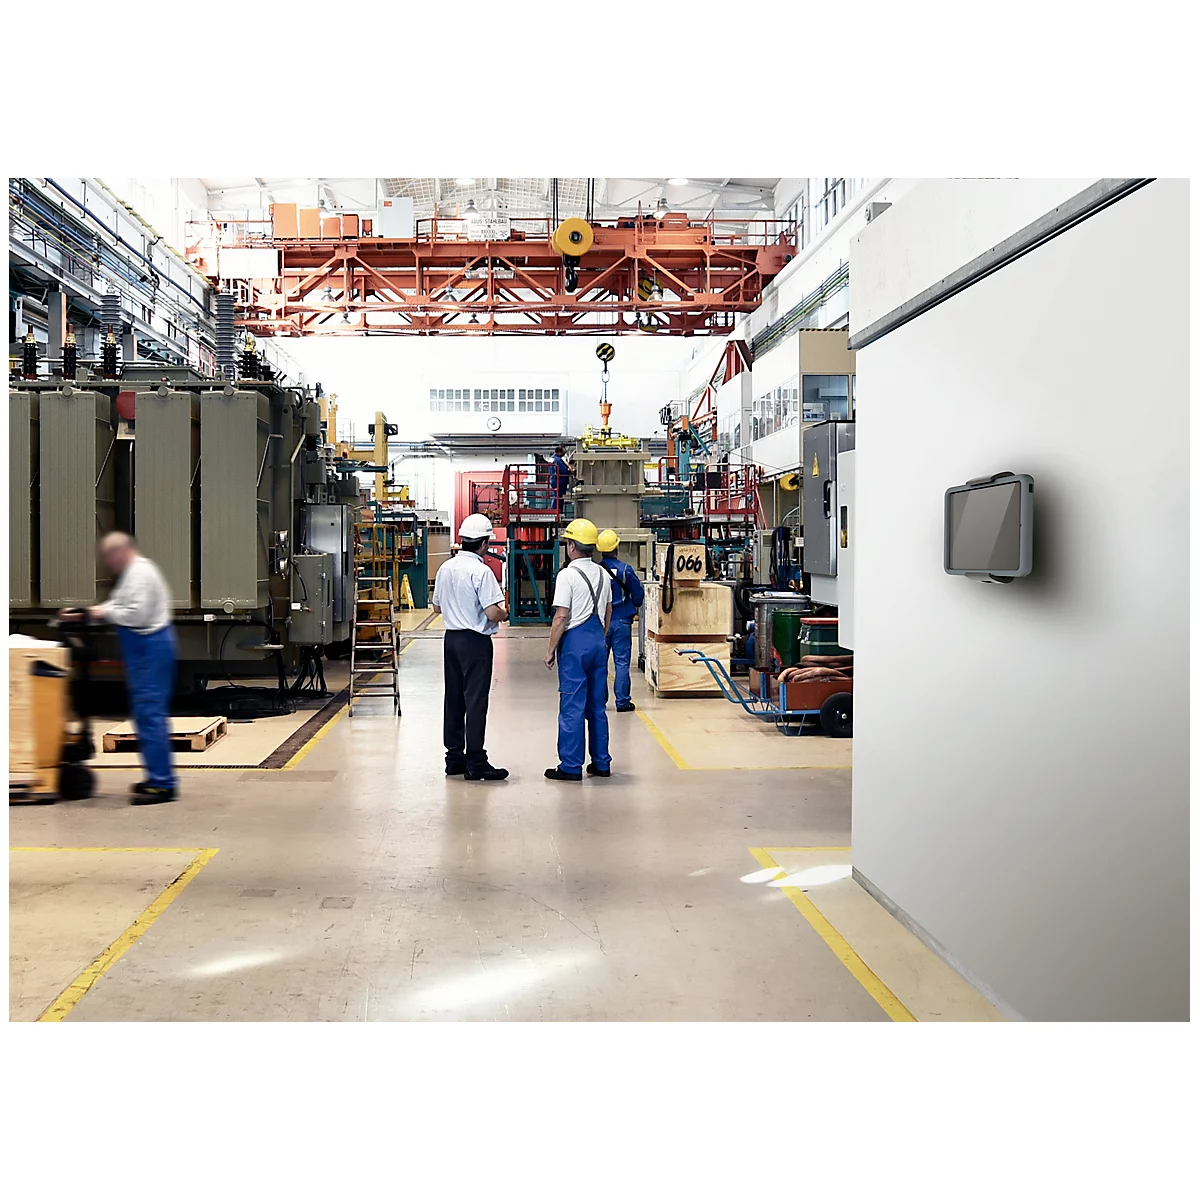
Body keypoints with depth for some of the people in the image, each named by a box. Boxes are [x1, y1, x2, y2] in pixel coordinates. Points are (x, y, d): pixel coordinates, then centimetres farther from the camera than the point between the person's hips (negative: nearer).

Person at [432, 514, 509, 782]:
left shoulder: (445, 568, 7)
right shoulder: (481, 571, -17)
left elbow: (437, 607, 16)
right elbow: (493, 613, -21)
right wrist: (504, 613, 0)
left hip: (451, 638, 8)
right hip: (475, 640, -7)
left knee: (453, 698, 12)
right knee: (475, 701, -4)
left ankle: (454, 758, 19)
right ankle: (475, 763, -2)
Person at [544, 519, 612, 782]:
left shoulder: (567, 575, -12)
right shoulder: (602, 574, 10)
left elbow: (561, 617, -15)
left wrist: (550, 650, -8)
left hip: (575, 641, -7)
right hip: (597, 641, 7)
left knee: (572, 706, -2)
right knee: (597, 705, 12)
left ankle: (571, 766, 1)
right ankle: (601, 763, 17)